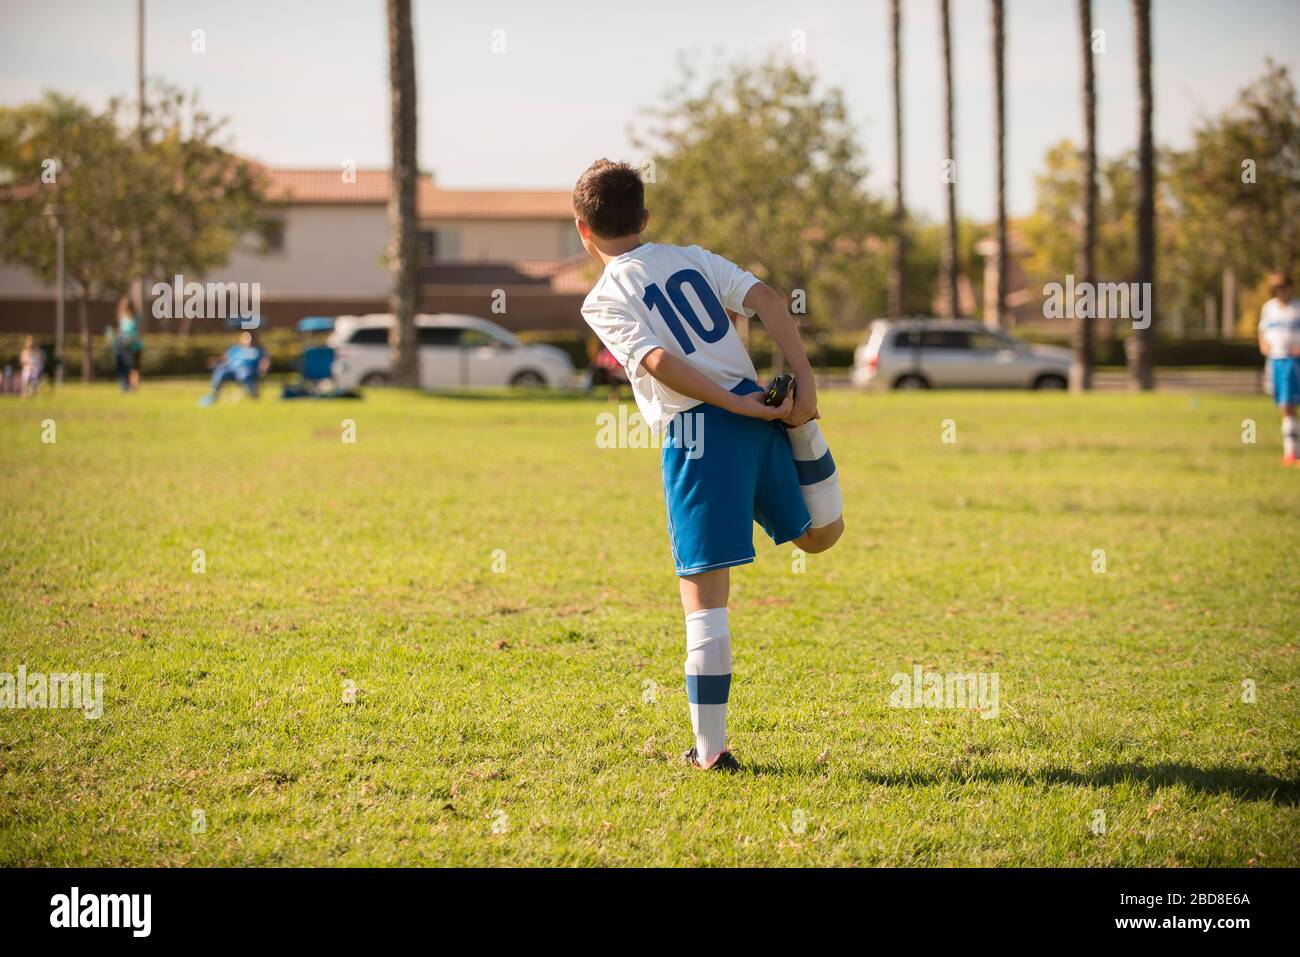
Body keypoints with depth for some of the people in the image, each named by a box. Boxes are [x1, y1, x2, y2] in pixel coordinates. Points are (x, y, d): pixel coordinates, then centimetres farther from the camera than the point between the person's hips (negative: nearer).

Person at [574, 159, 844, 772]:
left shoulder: (603, 300, 3)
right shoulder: (691, 259, 17)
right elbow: (765, 300, 3)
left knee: (704, 596, -1)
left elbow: (658, 361, -13)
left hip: (697, 434, -5)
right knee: (821, 536, 29)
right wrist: (803, 382, -3)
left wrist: (736, 404, -10)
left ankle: (710, 749, 0)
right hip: (755, 413, 5)